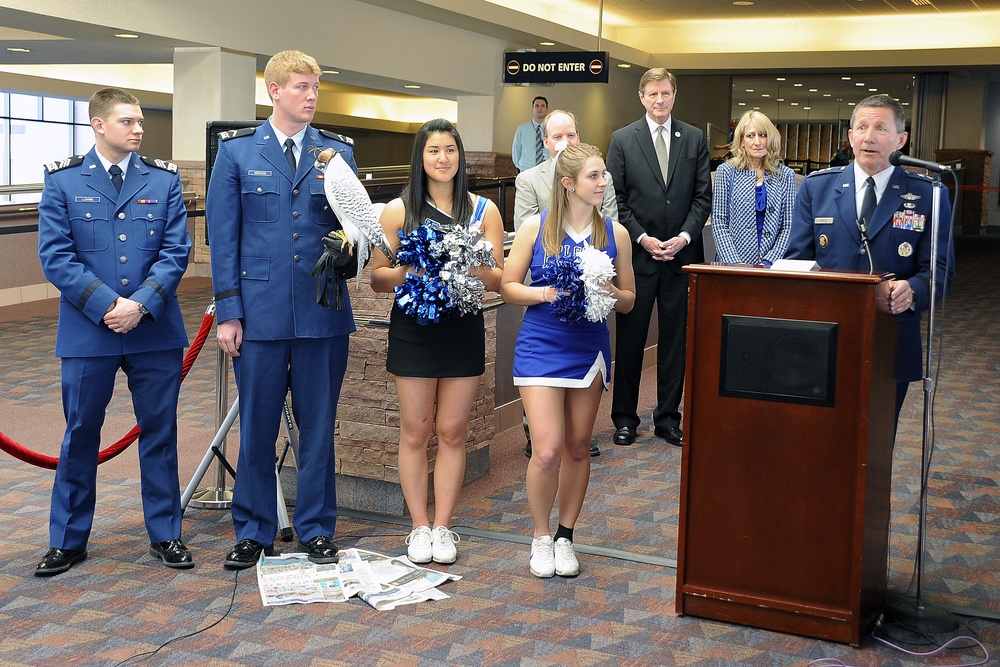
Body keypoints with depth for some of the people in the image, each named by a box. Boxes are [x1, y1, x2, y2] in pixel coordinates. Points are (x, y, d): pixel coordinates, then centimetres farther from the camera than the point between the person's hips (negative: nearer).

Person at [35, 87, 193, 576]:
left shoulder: (164, 179, 5)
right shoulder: (63, 181, 2)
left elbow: (177, 251, -1)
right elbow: (54, 256, -5)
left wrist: (140, 303, -14)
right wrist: (106, 305, -14)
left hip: (154, 331, 1)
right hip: (87, 332, -1)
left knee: (160, 434, 8)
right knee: (80, 435, 8)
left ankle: (165, 535, 21)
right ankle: (68, 540, 22)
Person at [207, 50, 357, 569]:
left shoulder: (338, 151, 8)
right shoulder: (237, 151, 4)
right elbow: (223, 236, 2)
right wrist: (227, 311, -4)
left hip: (323, 310, 1)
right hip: (260, 308, -1)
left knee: (318, 424, 8)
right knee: (257, 427, 6)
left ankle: (316, 528, 22)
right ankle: (254, 532, 21)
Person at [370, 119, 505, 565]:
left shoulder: (483, 210, 5)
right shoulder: (398, 210, 3)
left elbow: (498, 279, 3)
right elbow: (376, 277, 2)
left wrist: (475, 269, -17)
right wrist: (405, 272, -18)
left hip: (464, 328, 1)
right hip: (413, 329, -1)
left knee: (452, 432, 5)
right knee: (415, 431, 4)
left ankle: (443, 527, 16)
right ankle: (419, 527, 16)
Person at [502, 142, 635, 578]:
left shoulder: (615, 233, 2)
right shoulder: (535, 227, -4)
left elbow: (628, 299, 7)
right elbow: (508, 286, 1)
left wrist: (610, 294, -15)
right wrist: (542, 293, -17)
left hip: (589, 350, 3)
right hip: (541, 348, -2)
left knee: (577, 449, 10)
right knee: (548, 450, -9)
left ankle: (565, 537, 26)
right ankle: (541, 536, 13)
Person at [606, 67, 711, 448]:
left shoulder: (694, 139, 7)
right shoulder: (622, 140, 2)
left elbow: (703, 196, 5)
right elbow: (615, 199, -1)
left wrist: (685, 236, -9)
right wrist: (642, 238, -10)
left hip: (680, 255, 2)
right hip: (637, 255, -1)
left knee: (675, 340, 7)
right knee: (630, 339, 4)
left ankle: (668, 418, 17)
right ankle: (625, 417, 15)